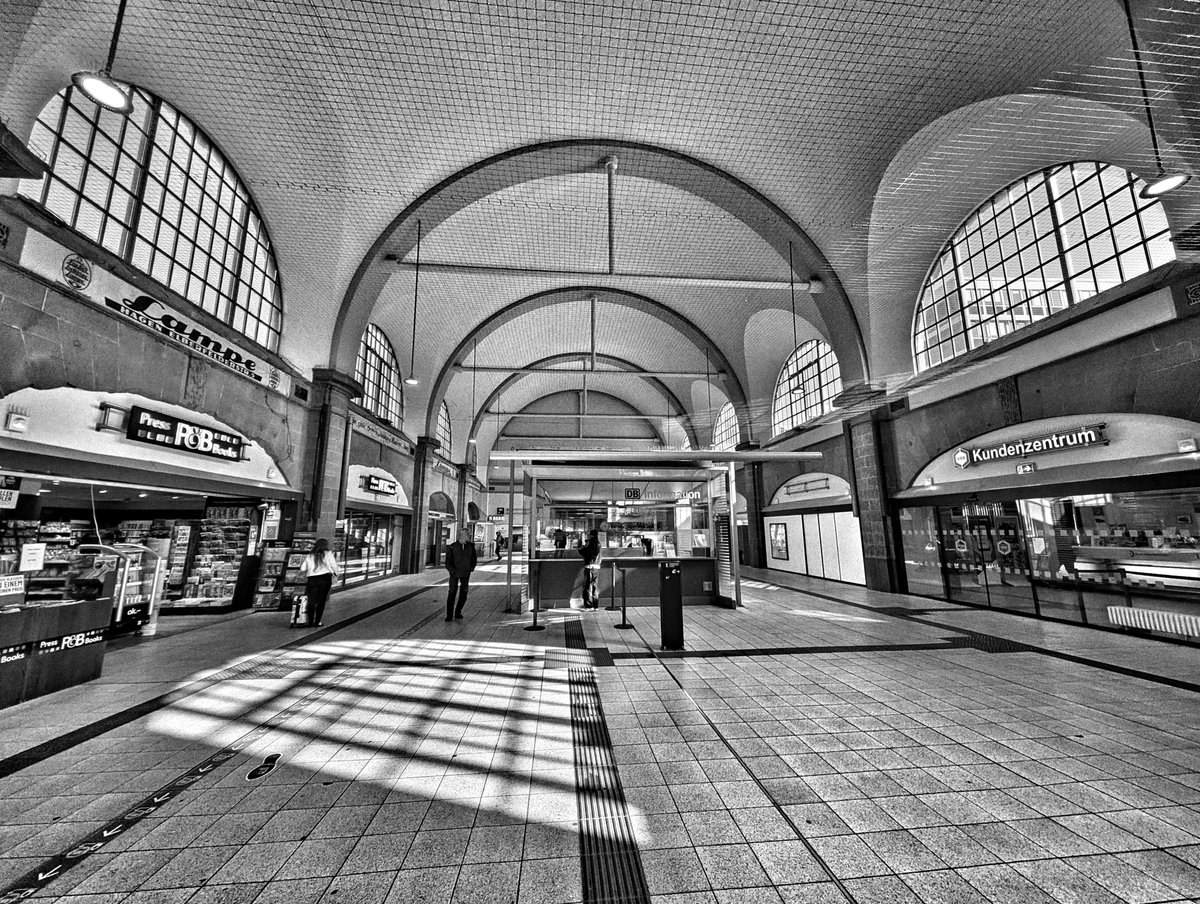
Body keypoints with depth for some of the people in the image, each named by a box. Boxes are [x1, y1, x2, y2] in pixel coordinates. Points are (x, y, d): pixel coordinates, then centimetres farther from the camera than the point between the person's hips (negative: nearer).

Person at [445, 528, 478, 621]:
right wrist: (452, 571, -18)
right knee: (452, 593, -7)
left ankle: (458, 612, 22)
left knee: (463, 594, 6)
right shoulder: (452, 547, -13)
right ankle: (449, 615, 3)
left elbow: (473, 558, 12)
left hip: (465, 573, 3)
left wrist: (471, 568, 3)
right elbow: (448, 562, -8)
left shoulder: (470, 546, -4)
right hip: (455, 573, -3)